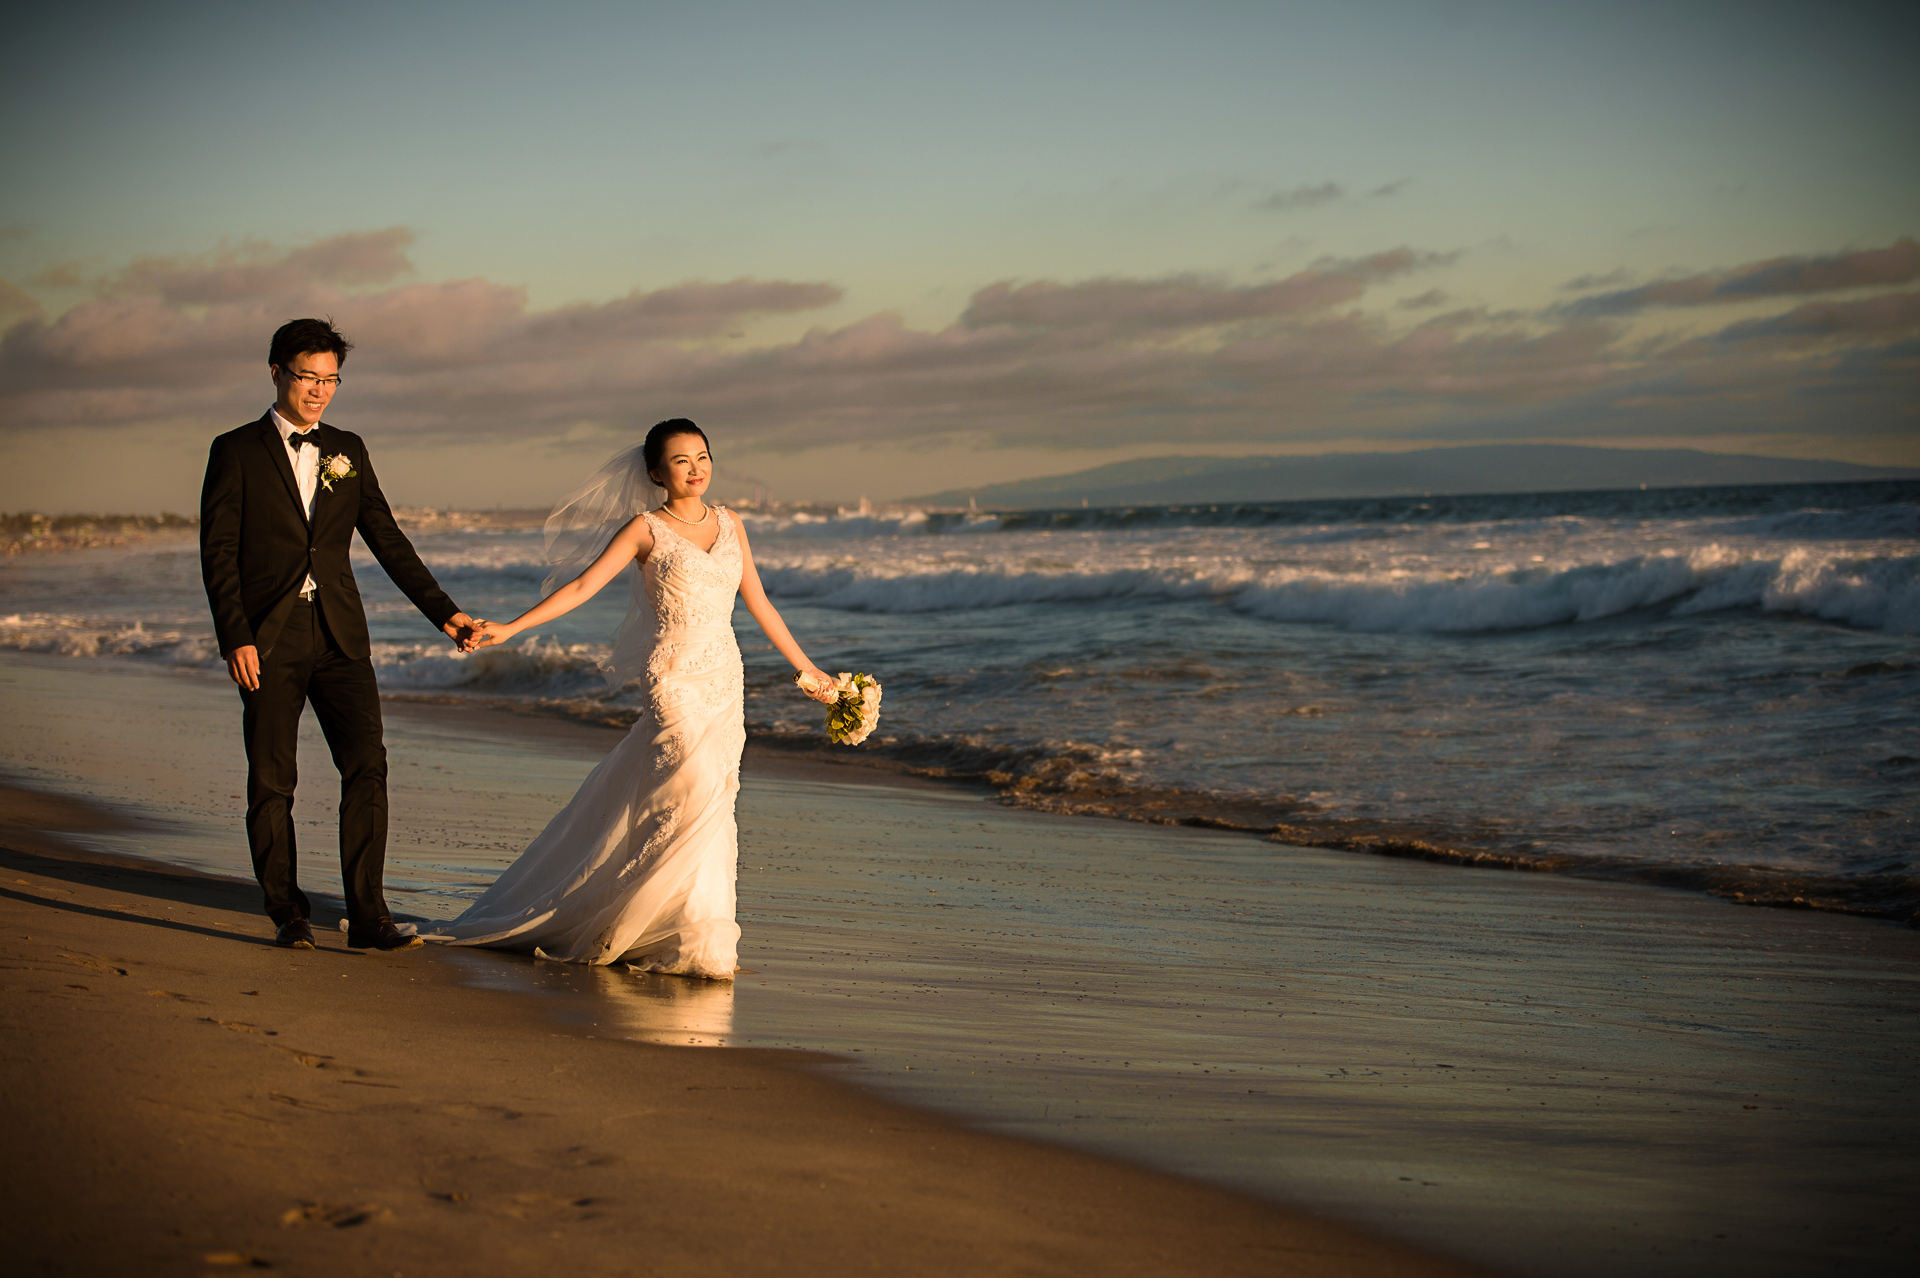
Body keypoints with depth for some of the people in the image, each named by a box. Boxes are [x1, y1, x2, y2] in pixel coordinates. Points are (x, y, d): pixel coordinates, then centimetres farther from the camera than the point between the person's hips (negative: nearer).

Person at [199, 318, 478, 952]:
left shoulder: (347, 450, 13)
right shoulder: (236, 452, 2)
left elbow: (387, 539, 15)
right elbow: (218, 555, -2)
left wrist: (444, 612, 9)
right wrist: (235, 638, -12)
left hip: (339, 637, 3)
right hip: (269, 641, -3)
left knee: (366, 766, -9)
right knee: (271, 781, 2)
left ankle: (368, 916, -7)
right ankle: (287, 915, 15)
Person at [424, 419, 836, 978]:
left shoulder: (729, 524, 13)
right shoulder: (646, 529, -2)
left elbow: (758, 603, 18)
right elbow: (583, 586, -8)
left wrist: (806, 669, 20)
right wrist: (509, 627, -18)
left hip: (725, 681, 5)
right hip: (674, 680, -5)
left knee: (710, 802, 2)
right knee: (694, 798, -15)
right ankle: (694, 941, -4)